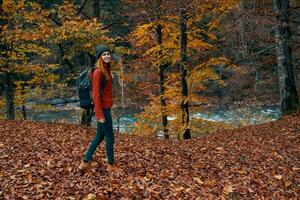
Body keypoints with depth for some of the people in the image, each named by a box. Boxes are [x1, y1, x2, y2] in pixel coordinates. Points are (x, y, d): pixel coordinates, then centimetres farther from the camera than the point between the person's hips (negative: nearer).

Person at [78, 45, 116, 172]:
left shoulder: (106, 70, 12)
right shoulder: (98, 72, -16)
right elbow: (95, 94, -19)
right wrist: (99, 114, -20)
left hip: (106, 108, 9)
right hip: (103, 109, -9)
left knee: (100, 136, 15)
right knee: (110, 136, 3)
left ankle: (85, 162, 21)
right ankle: (111, 165, 18)